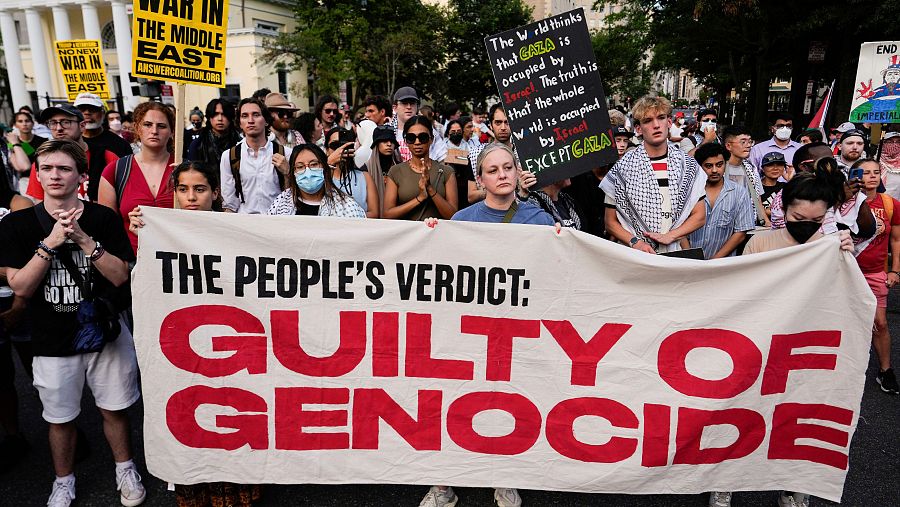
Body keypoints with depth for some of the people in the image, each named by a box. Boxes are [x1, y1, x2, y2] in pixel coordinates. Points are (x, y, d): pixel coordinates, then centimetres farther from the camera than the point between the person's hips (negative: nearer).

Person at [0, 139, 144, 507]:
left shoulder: (104, 218, -6)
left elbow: (120, 277, -10)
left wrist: (84, 238, -21)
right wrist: (51, 242, -22)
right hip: (53, 342, 1)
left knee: (113, 408, 13)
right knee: (60, 418, 16)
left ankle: (125, 469, 36)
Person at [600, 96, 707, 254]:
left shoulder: (688, 165, 7)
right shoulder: (622, 168, 0)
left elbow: (699, 215, 10)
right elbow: (611, 222, 2)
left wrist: (670, 235, -5)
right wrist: (635, 242, -12)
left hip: (675, 253, 2)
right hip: (636, 254, -2)